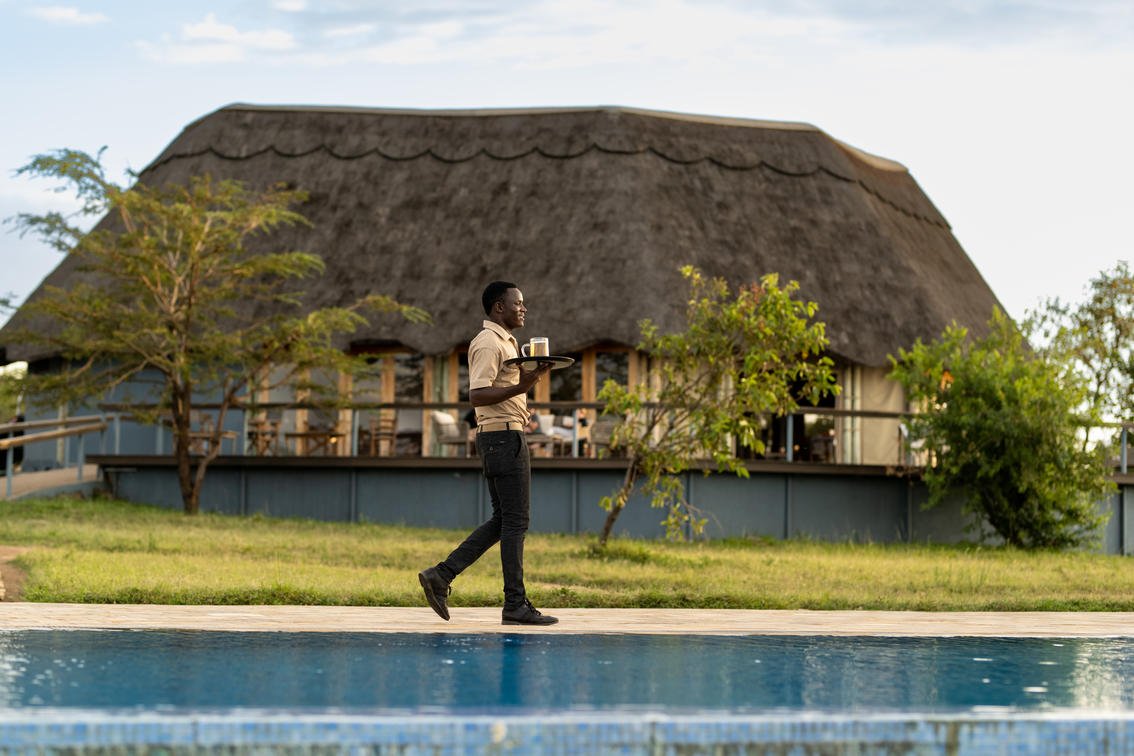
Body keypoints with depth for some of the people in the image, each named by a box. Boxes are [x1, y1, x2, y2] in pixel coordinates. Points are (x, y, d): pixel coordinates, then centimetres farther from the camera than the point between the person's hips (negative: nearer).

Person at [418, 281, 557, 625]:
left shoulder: (503, 341, 20)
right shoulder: (488, 343, -12)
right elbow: (477, 394, -21)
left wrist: (532, 373, 13)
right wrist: (520, 386, -27)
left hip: (505, 438, 10)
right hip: (502, 437, -10)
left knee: (503, 521, 11)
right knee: (515, 520, -7)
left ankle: (442, 575, 8)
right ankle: (515, 604, -5)